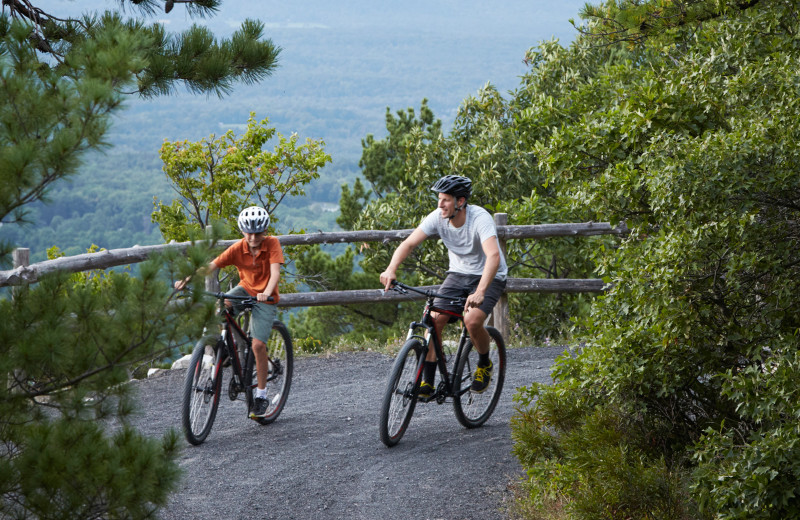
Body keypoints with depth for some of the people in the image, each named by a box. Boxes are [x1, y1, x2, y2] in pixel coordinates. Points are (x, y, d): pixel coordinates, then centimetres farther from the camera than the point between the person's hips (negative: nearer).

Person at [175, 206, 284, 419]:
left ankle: (261, 395, -2)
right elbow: (211, 265, -20)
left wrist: (266, 293, -48)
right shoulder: (237, 249, -14)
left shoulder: (272, 244, -19)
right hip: (245, 288, 3)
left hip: (265, 299, -3)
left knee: (258, 345, -15)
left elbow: (275, 272, -29)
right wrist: (187, 279, -34)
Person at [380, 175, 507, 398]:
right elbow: (409, 243, -16)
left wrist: (480, 292, -56)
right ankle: (427, 382, -7)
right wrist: (391, 269, -36)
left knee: (472, 320, -28)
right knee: (434, 319, -15)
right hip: (458, 274, 5)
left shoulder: (480, 218, -29)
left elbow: (493, 256, -42)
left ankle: (484, 364, 3)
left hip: (488, 277, -5)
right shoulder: (438, 217, -14)